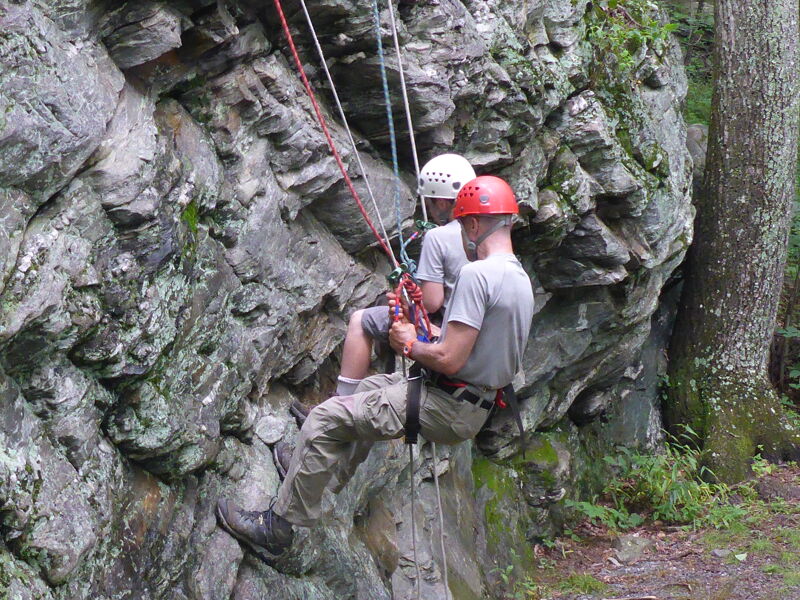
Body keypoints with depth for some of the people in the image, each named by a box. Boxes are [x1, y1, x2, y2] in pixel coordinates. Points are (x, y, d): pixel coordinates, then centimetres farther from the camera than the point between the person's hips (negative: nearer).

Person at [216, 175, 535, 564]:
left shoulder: (476, 274, -22)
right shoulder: (520, 278, 9)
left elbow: (450, 360, -26)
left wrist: (410, 345, -7)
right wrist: (420, 334, 14)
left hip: (447, 409, -10)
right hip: (478, 407, 10)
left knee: (326, 419, -7)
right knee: (373, 386, 32)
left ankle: (278, 526, -2)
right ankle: (330, 486, 37)